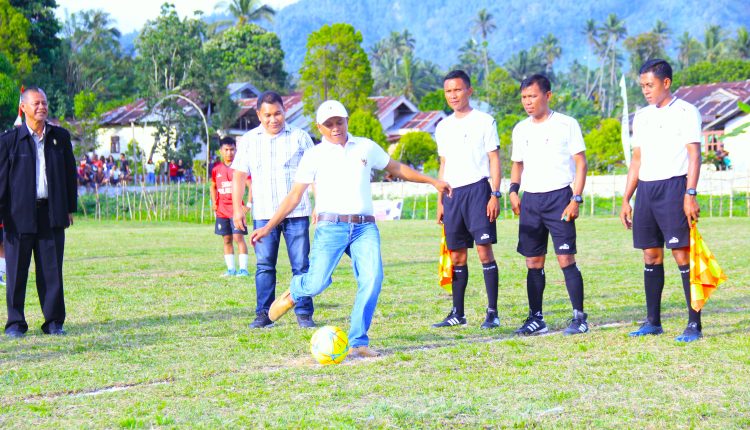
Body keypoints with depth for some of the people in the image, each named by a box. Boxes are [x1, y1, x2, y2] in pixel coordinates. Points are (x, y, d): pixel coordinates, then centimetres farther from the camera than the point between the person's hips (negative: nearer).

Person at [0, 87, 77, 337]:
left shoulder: (61, 137, 10)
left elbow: (70, 173, 16)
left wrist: (70, 208, 12)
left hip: (52, 214, 2)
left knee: (52, 270, 3)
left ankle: (54, 322, 11)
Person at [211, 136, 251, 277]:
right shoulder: (216, 169, 9)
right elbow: (213, 186, 23)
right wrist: (214, 203, 10)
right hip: (222, 210, 5)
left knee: (239, 237, -10)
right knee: (227, 239, 8)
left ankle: (243, 268, -9)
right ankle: (231, 269, 13)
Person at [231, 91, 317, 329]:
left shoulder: (300, 137, 4)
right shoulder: (248, 140, 10)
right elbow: (239, 175, 11)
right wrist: (237, 207, 2)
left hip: (297, 212, -1)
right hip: (263, 213, 2)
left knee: (301, 264, -1)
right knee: (264, 265, 1)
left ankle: (304, 313, 4)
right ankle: (263, 314, 6)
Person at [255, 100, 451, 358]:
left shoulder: (366, 147, 15)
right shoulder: (314, 156, 8)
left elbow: (397, 168, 28)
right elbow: (295, 195, 7)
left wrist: (432, 181, 28)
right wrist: (269, 227, 0)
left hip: (365, 227, 2)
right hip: (331, 227, -2)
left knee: (372, 280, -15)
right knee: (317, 282, -15)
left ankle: (358, 343, -4)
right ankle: (293, 292, 23)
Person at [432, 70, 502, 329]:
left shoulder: (484, 121, 1)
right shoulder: (443, 127, 16)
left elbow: (494, 160, -2)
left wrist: (495, 195, -10)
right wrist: (440, 201, 16)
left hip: (478, 189, -5)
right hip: (452, 193, 5)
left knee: (484, 249, -10)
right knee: (456, 254, 7)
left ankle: (492, 312, -8)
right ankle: (457, 313, 13)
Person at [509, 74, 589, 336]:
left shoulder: (566, 125, -3)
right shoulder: (520, 130, 12)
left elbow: (581, 164, -3)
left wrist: (576, 199, -12)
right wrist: (513, 190, 5)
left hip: (559, 197, -5)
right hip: (530, 200, 5)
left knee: (566, 259, -9)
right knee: (533, 262, 5)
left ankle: (579, 317, -3)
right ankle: (536, 318, 11)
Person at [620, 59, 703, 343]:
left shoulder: (686, 112, -2)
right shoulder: (641, 117, 17)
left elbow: (694, 154, -8)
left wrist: (690, 195, -17)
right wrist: (626, 200, 15)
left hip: (674, 185, -6)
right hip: (645, 189, 6)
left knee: (682, 253, -10)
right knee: (651, 255, 7)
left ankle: (694, 324, -8)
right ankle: (653, 321, 14)